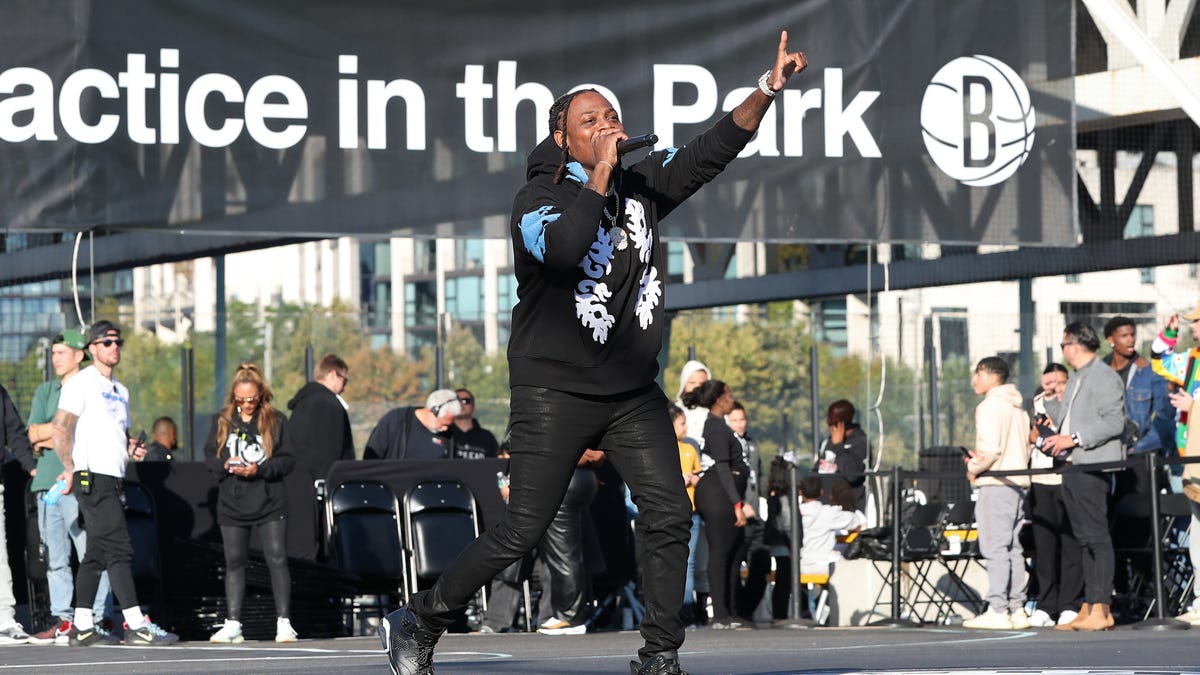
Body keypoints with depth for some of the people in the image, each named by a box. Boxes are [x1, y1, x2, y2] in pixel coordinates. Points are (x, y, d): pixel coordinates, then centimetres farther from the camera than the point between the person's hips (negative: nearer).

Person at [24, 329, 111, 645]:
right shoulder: (45, 391, 20)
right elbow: (34, 433, 9)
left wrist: (48, 440, -5)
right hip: (46, 480, 6)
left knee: (90, 553, -10)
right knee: (54, 557, 6)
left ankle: (97, 618, -10)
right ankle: (62, 620, 9)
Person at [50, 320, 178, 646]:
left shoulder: (119, 390, 22)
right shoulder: (80, 383, -5)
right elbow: (60, 429, -11)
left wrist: (132, 448, 8)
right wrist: (70, 468, -21)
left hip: (113, 479, 9)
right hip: (92, 477, -9)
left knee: (97, 553, 9)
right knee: (119, 549, -14)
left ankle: (82, 627, 12)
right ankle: (137, 626, -17)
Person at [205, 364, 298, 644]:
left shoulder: (276, 421, -2)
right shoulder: (221, 421, 6)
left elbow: (288, 460, -3)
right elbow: (209, 456, 8)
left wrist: (260, 469, -18)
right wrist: (225, 465, -13)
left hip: (270, 504, -2)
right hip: (232, 504, 3)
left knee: (277, 560, -7)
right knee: (234, 563, 7)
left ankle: (284, 621, -2)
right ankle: (232, 623, 12)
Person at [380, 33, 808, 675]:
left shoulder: (642, 183, 9)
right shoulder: (537, 200, -9)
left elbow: (714, 149, 4)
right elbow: (564, 248, -30)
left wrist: (766, 89, -10)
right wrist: (601, 173, -22)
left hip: (633, 392, 5)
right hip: (555, 390, -5)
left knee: (669, 518, -7)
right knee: (521, 532, -6)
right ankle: (417, 622, 9)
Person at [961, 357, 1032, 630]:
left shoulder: (990, 406, -10)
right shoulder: (1018, 408, 18)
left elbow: (990, 448, -19)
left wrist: (974, 468, -2)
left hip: (996, 484, -9)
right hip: (1018, 481, 9)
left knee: (995, 547, -10)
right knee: (1013, 548, 10)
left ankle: (997, 610, -13)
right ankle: (1017, 609, 9)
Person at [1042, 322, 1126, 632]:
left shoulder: (1104, 377, -8)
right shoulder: (1076, 381, 22)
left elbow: (1114, 422, -16)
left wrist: (1074, 439, -19)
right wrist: (1047, 401, 22)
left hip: (1092, 467, -10)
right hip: (1071, 468, 10)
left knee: (1097, 538, -11)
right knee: (1084, 540, 9)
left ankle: (1101, 609, -14)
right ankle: (1088, 607, 9)